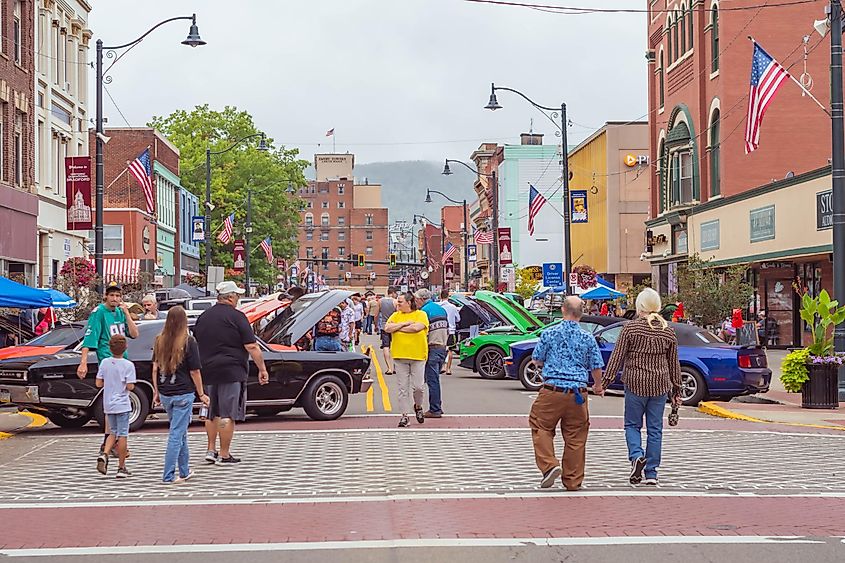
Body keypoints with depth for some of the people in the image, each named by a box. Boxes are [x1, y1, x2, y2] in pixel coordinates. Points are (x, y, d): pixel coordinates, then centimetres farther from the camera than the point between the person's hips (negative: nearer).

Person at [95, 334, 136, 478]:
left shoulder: (104, 362, -2)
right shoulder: (128, 365, -14)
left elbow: (99, 383, -1)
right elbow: (130, 387, -16)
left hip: (108, 405, 4)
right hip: (122, 405, -4)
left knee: (113, 432, 20)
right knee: (122, 435, 4)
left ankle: (104, 454, -4)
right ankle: (121, 468, 7)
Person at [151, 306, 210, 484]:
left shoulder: (159, 341, 2)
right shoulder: (188, 341, -12)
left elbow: (155, 368, 6)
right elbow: (194, 371, -9)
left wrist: (156, 392, 14)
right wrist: (201, 394, 1)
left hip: (165, 394, 5)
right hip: (183, 394, -5)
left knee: (181, 432, 19)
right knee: (176, 434, -1)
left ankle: (185, 471, 28)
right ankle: (168, 476, -3)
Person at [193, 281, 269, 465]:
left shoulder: (203, 317, 11)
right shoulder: (236, 317, -9)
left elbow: (195, 345, 20)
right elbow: (251, 347, -13)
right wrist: (262, 369, -6)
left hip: (208, 372, 6)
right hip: (231, 372, -6)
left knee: (212, 413, 18)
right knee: (227, 414, -2)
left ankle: (211, 450, 19)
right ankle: (224, 455, 0)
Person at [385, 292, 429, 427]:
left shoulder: (420, 314, 1)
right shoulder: (396, 315, 12)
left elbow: (417, 327, -17)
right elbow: (387, 328, -3)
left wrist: (397, 328, -7)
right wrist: (405, 323, -9)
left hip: (418, 356, -3)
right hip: (400, 356, 3)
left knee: (418, 387, -3)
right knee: (403, 388, 2)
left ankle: (418, 406, 26)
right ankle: (405, 415, 8)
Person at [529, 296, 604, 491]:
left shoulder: (549, 333, -2)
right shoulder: (588, 338, 2)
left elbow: (537, 361, 6)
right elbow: (597, 367, 8)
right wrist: (598, 386, 28)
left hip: (552, 389, -2)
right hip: (578, 393, 2)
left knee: (541, 427, 10)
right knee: (575, 436, 8)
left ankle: (549, 465, -8)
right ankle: (573, 480, 12)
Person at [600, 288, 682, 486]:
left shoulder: (631, 328, -6)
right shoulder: (668, 331, 4)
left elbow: (617, 356, -8)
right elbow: (674, 363, 10)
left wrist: (605, 381, -5)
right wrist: (676, 389, 17)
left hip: (635, 383, -3)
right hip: (660, 385, 3)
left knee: (632, 424, 11)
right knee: (655, 429, 8)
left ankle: (636, 456, -14)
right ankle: (651, 473, 10)